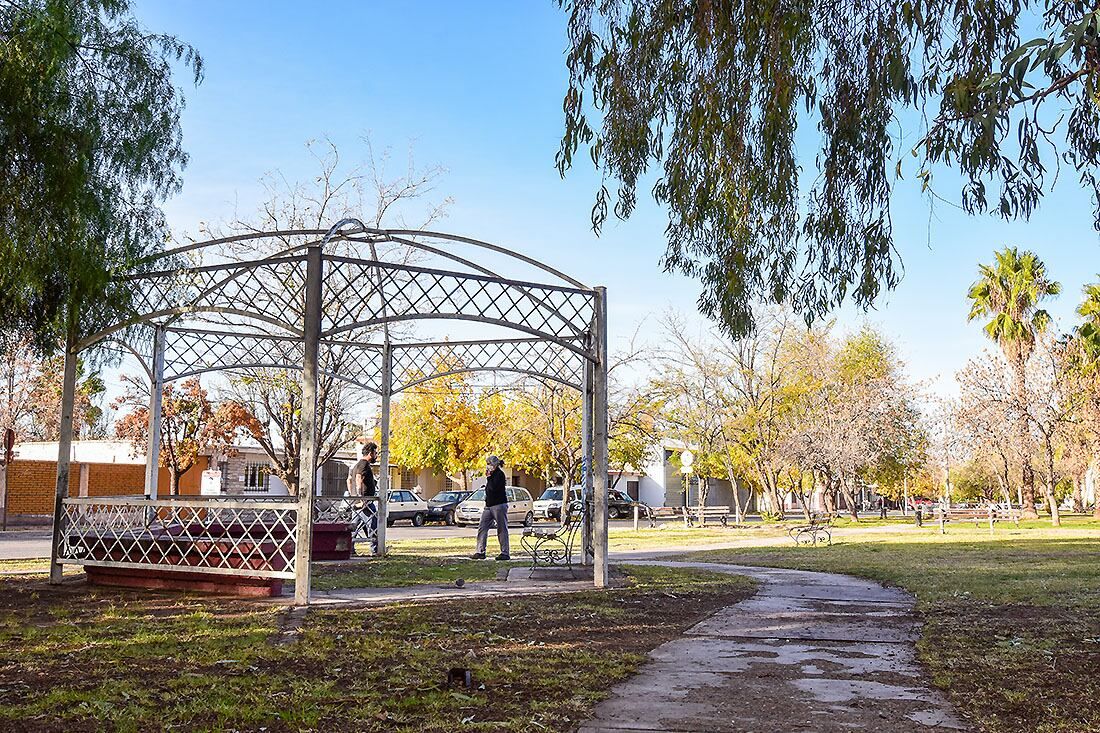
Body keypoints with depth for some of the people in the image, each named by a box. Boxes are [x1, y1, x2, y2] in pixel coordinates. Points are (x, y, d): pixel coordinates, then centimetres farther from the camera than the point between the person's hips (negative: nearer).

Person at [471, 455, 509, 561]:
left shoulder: (499, 474, -11)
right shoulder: (492, 474, 17)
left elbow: (493, 488, -22)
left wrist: (489, 477, -14)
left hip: (499, 505, -10)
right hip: (489, 506, 10)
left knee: (502, 530, -3)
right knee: (482, 528, 4)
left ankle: (505, 553, 2)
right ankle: (480, 552, 7)